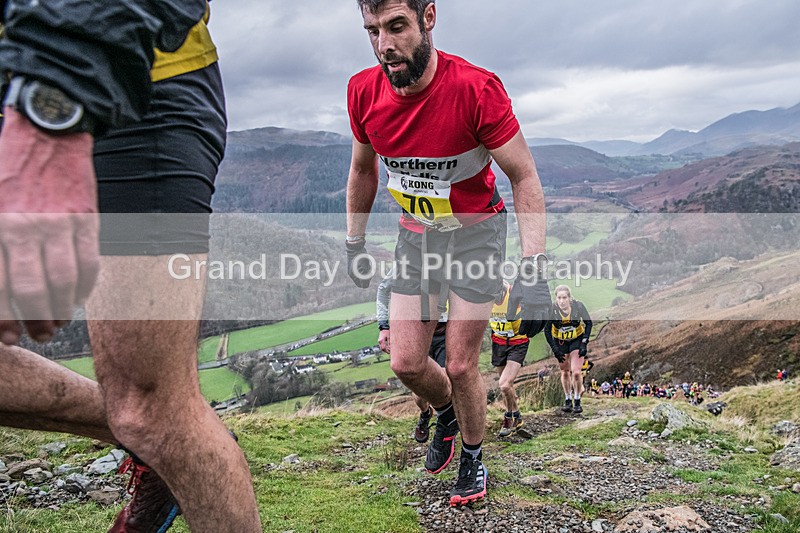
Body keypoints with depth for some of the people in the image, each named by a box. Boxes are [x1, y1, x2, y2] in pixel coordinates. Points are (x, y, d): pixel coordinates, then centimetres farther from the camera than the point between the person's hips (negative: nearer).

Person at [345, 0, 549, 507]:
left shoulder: (476, 88, -27)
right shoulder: (364, 91, -14)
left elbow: (525, 178, -19)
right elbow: (363, 169, 5)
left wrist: (534, 268, -26)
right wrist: (355, 243, 10)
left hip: (476, 231, -3)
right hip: (416, 234, 4)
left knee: (460, 366, -1)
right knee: (406, 363, 1)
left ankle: (474, 455, 28)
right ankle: (447, 412, 36)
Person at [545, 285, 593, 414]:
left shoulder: (578, 305, -22)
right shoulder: (551, 309, -21)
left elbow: (588, 323, -7)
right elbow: (547, 330, -9)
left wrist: (584, 343, -12)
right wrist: (555, 349, -11)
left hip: (577, 340, -1)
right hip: (560, 342, 1)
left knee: (576, 372, -11)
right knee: (565, 372, 7)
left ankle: (577, 402, 5)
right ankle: (568, 401, 23)